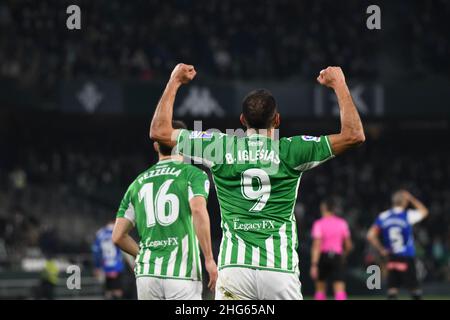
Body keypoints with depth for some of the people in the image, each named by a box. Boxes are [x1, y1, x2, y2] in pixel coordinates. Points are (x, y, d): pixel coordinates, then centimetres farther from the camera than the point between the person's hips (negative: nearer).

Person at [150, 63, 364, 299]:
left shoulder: (221, 146, 5)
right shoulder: (290, 150, 2)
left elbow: (159, 131, 14)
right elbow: (354, 135, 6)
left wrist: (175, 82, 25)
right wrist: (338, 84, 17)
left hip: (234, 267, 1)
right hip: (280, 268, -1)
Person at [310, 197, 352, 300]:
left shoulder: (319, 224, -7)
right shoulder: (342, 223, 3)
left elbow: (317, 246, -15)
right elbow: (348, 245, 8)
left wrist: (314, 265, -17)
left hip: (322, 257, -1)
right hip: (337, 257, 1)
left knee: (320, 289, 17)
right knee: (340, 289, -9)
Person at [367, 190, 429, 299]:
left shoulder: (383, 217, 2)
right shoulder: (408, 216, -7)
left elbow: (371, 235, -2)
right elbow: (424, 211, 13)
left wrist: (381, 249, 7)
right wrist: (411, 198, 17)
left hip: (391, 258, 3)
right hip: (407, 259, -3)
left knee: (392, 290, 3)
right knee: (415, 290, 4)